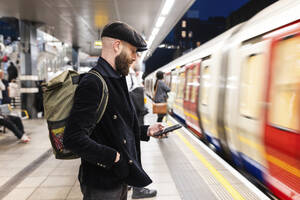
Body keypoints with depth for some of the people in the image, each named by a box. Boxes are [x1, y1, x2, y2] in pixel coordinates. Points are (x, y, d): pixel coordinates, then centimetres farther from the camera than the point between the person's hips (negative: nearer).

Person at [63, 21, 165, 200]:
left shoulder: (116, 81, 9)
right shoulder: (93, 83, -22)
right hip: (101, 185, -8)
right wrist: (115, 157, -22)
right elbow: (74, 138, -28)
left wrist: (146, 131, 7)